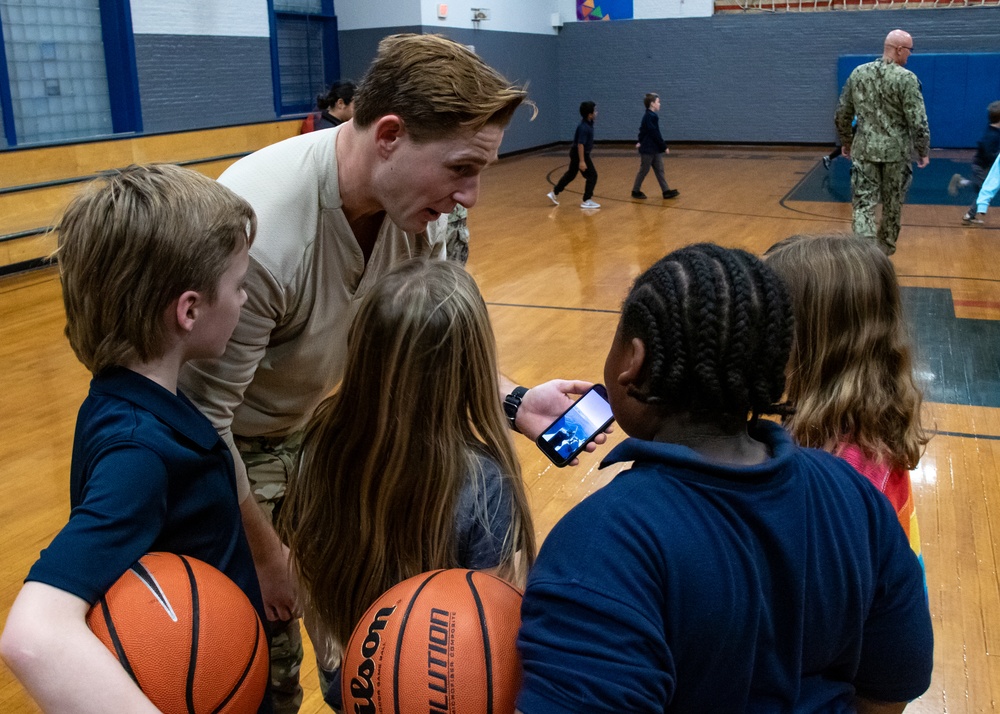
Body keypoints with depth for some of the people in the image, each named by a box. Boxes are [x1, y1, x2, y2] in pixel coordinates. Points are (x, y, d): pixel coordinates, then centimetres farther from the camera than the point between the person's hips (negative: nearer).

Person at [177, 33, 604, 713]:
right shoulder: (259, 233, -37)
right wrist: (265, 555, -15)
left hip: (305, 429, 6)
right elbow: (202, 418, -27)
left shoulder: (417, 202, -16)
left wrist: (512, 401, -18)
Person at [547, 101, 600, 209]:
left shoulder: (588, 123, 5)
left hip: (576, 153, 10)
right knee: (592, 176, -4)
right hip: (579, 153, -10)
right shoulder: (584, 127, -26)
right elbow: (580, 144, -30)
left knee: (571, 174, 21)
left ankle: (554, 193, 29)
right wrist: (582, 161, -32)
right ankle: (587, 201, 0)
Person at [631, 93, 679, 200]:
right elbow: (655, 134, -20)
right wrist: (664, 147, -16)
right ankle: (636, 191, 13)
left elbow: (642, 130, 20)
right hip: (648, 149, -9)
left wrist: (640, 141, 25)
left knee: (659, 170, 6)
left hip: (655, 149, 9)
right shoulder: (650, 117, -18)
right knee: (644, 170, 1)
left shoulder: (650, 116, 11)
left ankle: (666, 191, 6)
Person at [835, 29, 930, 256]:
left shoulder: (858, 73, 2)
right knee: (892, 204, 16)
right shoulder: (906, 78, -11)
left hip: (864, 149, 2)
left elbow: (841, 115, 8)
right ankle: (885, 245, 31)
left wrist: (846, 142, 21)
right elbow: (918, 121, -13)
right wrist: (923, 151, 0)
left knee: (864, 204, -1)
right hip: (896, 151, -2)